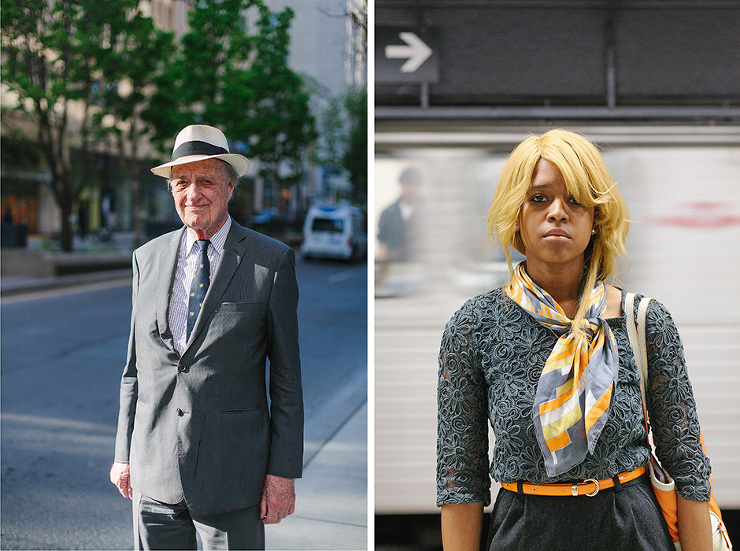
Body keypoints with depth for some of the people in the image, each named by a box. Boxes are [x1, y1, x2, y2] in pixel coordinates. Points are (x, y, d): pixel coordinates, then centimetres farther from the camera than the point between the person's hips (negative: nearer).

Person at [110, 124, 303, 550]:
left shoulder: (273, 262, -3)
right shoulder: (148, 259, 8)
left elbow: (286, 376, -3)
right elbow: (136, 366, 12)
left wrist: (283, 471, -6)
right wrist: (125, 454, 10)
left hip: (232, 475, -3)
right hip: (154, 474, 3)